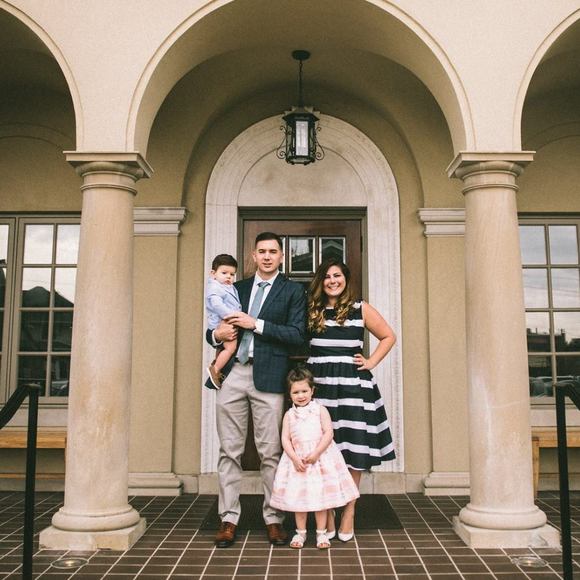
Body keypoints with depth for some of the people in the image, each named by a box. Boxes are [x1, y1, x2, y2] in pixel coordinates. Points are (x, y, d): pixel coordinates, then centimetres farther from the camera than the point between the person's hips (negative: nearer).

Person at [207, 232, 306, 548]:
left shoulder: (293, 291, 6)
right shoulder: (238, 288, 17)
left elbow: (297, 335, -6)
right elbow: (214, 329, 20)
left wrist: (257, 324, -12)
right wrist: (216, 334, -3)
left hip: (268, 377, -3)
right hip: (232, 374, 3)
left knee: (270, 452, 2)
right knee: (229, 450, 6)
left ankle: (273, 519, 14)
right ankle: (229, 519, 15)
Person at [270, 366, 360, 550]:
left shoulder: (320, 410, -1)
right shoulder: (289, 415, 4)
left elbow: (328, 433, -8)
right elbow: (285, 439, 0)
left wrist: (315, 453, -16)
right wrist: (295, 458, -13)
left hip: (320, 458, -2)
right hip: (297, 460, 2)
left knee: (321, 495, 3)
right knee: (298, 497, 7)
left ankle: (321, 533, 16)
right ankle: (300, 532, 21)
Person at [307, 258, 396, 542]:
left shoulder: (361, 309, 5)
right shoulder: (311, 311, 10)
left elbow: (388, 337, 13)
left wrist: (371, 362, 3)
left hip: (352, 385, -1)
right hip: (318, 386, 1)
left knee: (354, 452, 1)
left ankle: (349, 512, 14)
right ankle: (327, 513, 17)